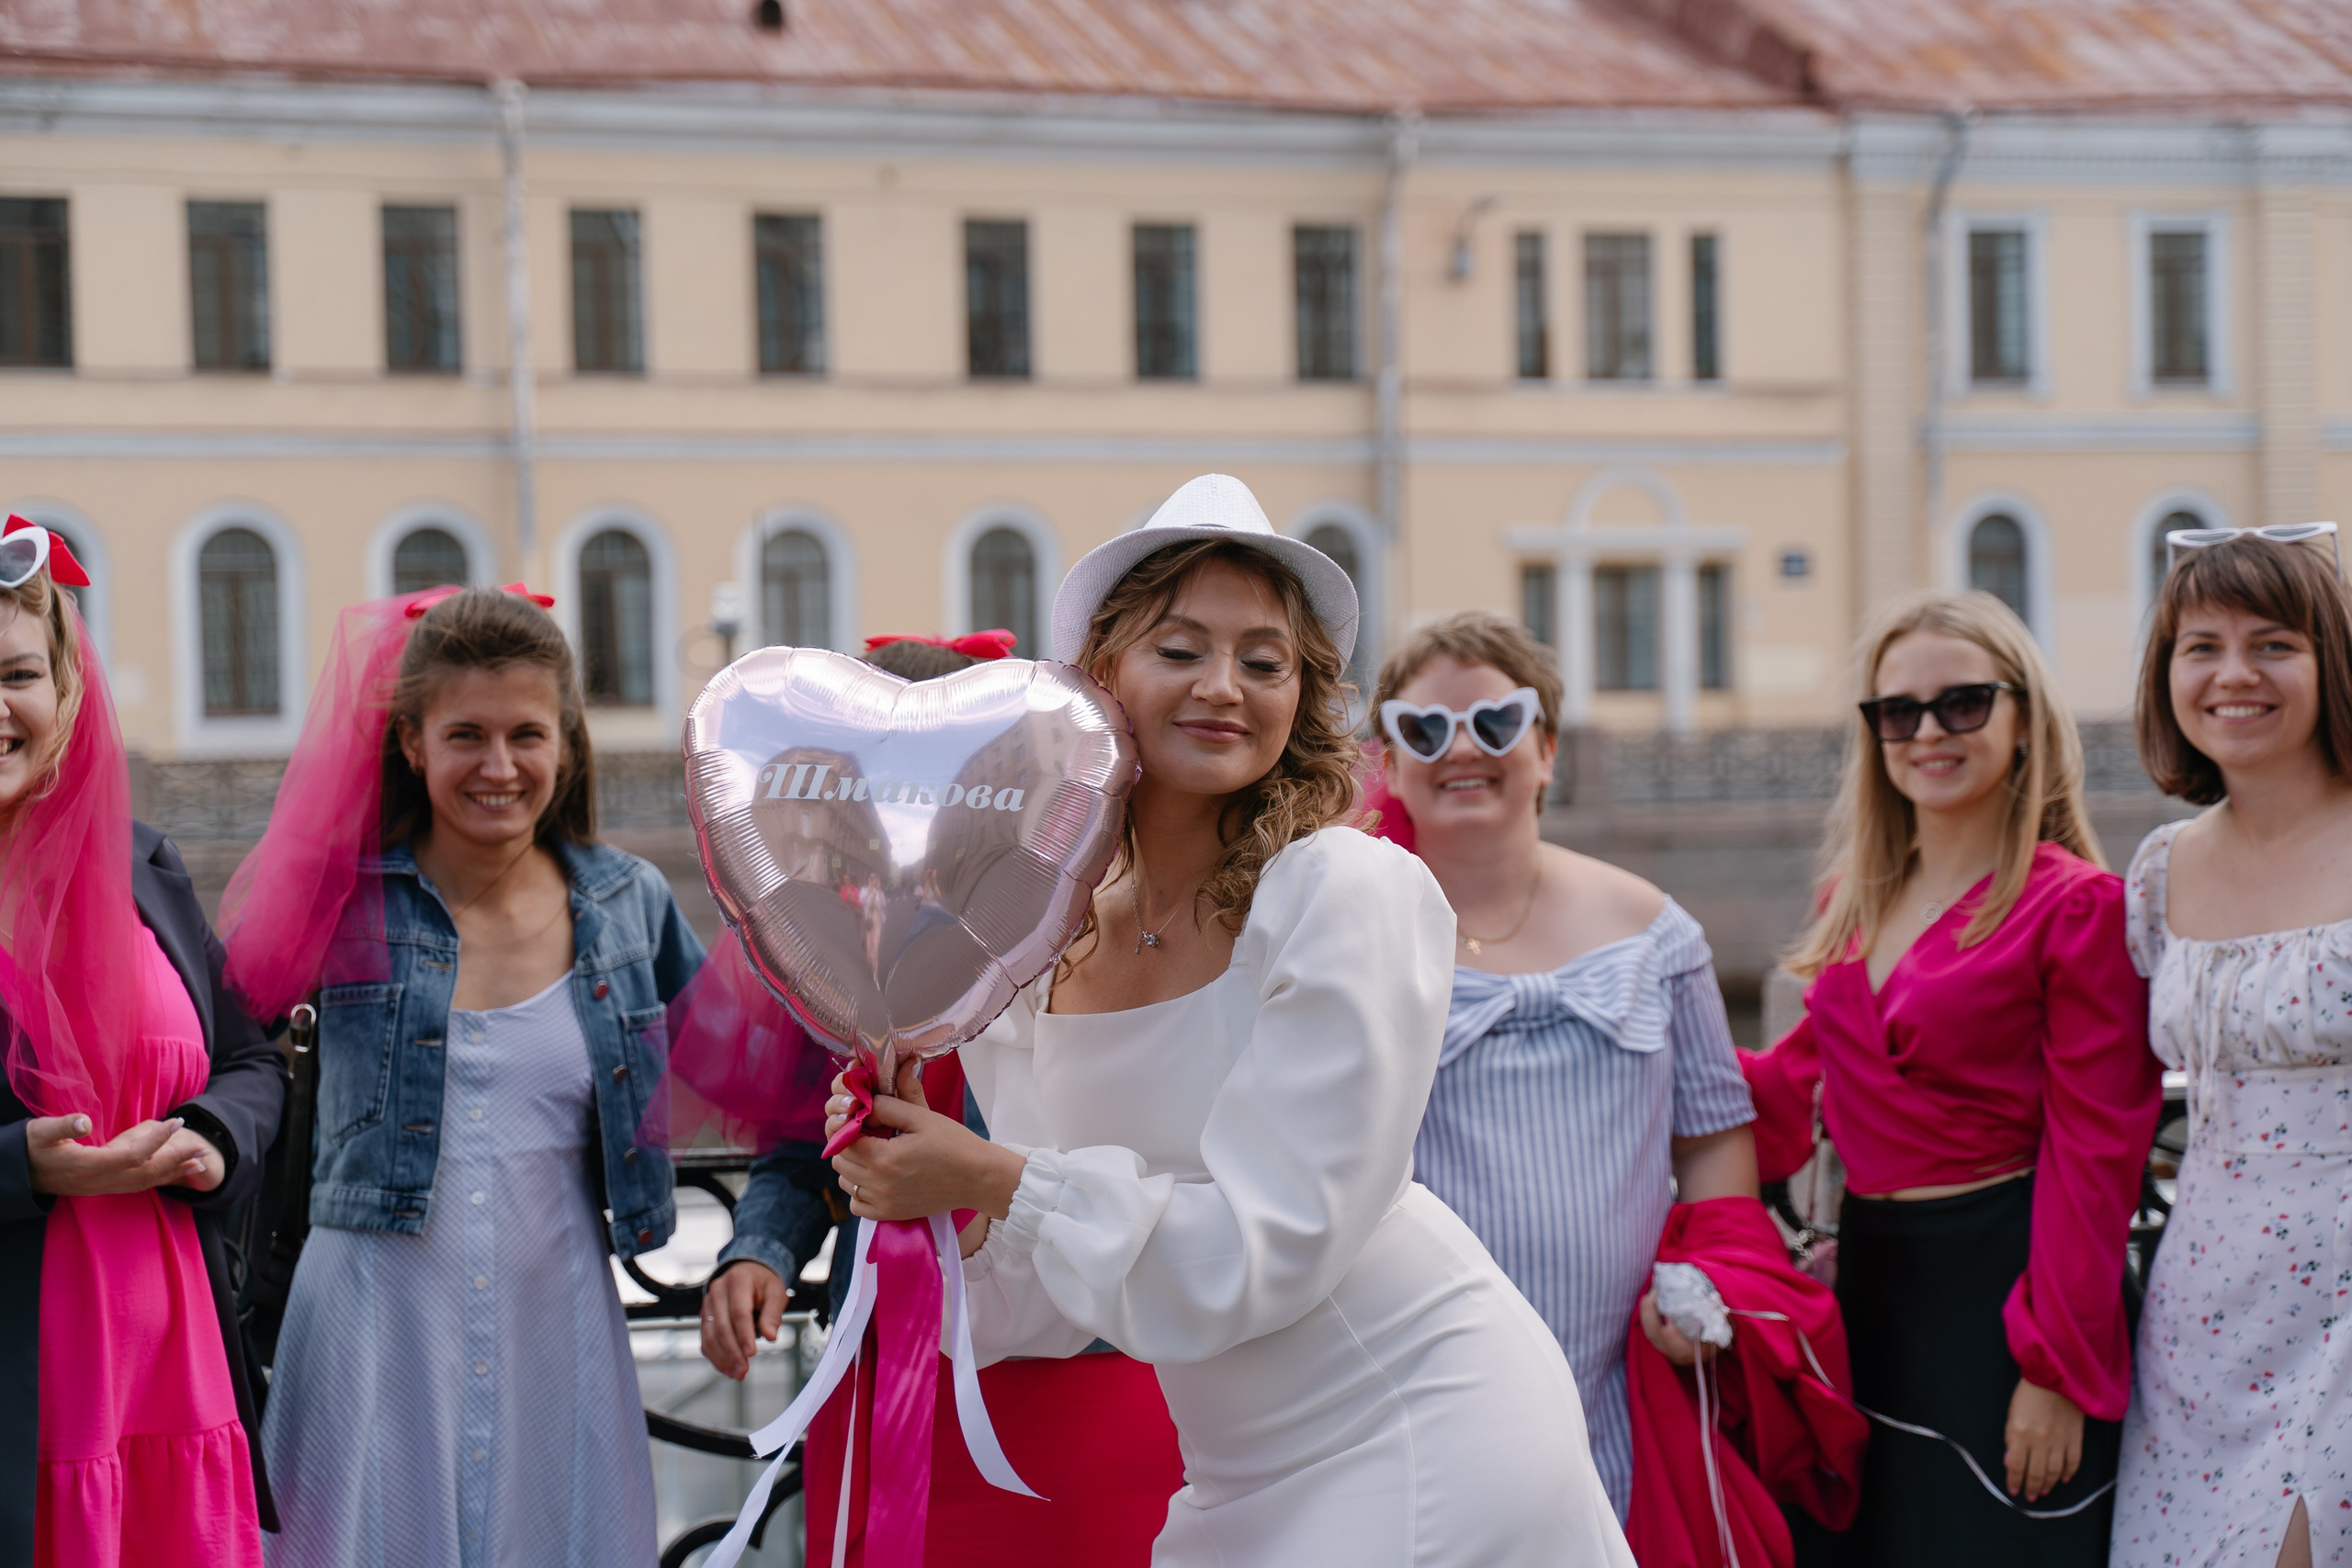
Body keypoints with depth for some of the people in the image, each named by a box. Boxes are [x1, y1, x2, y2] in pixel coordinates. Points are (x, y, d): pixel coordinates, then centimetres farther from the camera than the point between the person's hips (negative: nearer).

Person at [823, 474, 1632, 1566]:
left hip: (1418, 1444, -5)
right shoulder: (1044, 945, 1)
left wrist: (997, 1182, -21)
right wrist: (918, 1169, -15)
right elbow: (1053, 1296, 3)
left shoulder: (1353, 895, -16)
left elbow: (1271, 1244, -19)